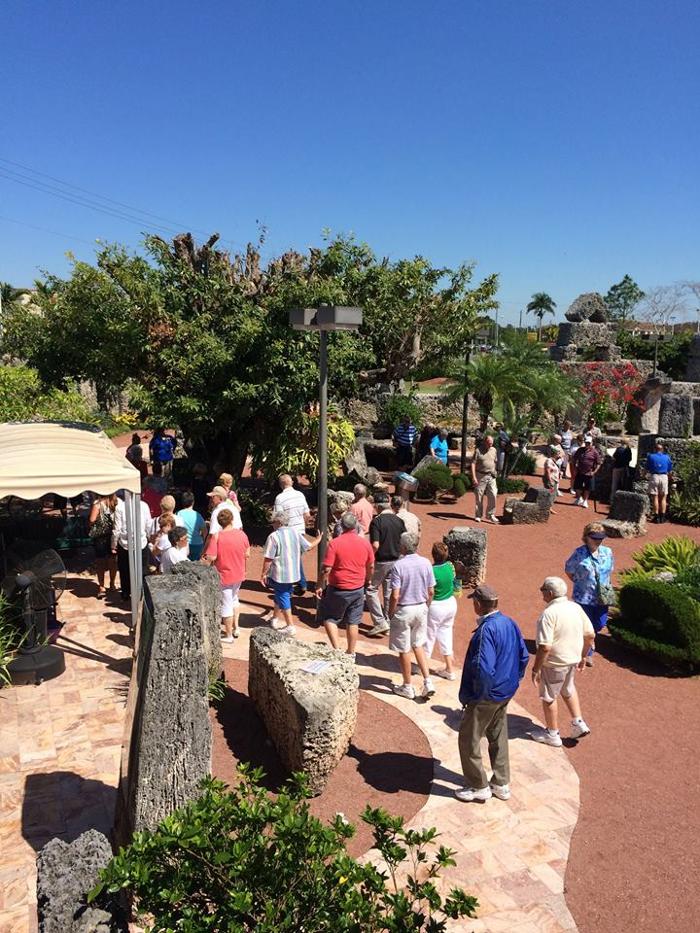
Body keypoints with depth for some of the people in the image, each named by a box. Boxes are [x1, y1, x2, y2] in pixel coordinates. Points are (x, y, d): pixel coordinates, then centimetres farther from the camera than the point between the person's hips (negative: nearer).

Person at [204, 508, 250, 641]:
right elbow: (247, 554, -1)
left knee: (226, 605, 8)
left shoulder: (216, 536, -21)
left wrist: (205, 558, -2)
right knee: (234, 598, 27)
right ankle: (236, 628, 33)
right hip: (239, 575, 4)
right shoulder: (241, 534, -8)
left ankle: (228, 635, 19)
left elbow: (211, 557, -25)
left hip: (224, 576, -4)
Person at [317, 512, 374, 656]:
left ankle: (337, 649, 5)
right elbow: (371, 567, 8)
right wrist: (366, 582, 23)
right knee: (353, 622, 14)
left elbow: (326, 569, -16)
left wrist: (321, 586, -4)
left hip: (338, 590, -4)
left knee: (329, 618, 14)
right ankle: (350, 653, 24)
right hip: (358, 590, 4)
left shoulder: (335, 543, -15)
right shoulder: (365, 543, -2)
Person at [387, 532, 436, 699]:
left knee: (404, 650, 10)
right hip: (421, 608, 5)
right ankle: (427, 681, 14)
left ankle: (407, 687, 22)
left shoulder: (399, 565, -19)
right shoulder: (425, 563, -5)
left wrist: (390, 614, -4)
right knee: (418, 645, 22)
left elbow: (395, 596, -19)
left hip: (403, 610, -5)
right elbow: (431, 591, 1)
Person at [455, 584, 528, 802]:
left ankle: (479, 787, 20)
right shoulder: (510, 623, 0)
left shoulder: (486, 630, -27)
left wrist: (477, 694, -18)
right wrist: (514, 681, 17)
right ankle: (501, 784, 34)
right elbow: (523, 656, 10)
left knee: (468, 740, 9)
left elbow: (483, 669, -32)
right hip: (506, 694, 9)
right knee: (499, 738, 22)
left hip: (486, 697, -9)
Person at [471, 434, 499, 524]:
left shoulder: (494, 450, 9)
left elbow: (496, 463, 17)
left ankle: (491, 515, 7)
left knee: (492, 495, -4)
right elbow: (473, 463, -9)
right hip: (480, 476, -3)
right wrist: (474, 477, -17)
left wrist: (495, 473, 14)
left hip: (491, 476, 3)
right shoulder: (478, 451, -5)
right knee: (479, 497, 4)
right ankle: (478, 515, 17)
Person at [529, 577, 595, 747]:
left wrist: (536, 669, -18)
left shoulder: (549, 614, -26)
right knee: (568, 690, 32)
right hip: (573, 660, 7)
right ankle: (578, 723, 30)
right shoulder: (576, 607, -3)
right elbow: (590, 635, 5)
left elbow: (545, 647, -28)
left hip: (554, 663, -7)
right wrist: (583, 657, 17)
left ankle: (552, 734, 28)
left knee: (549, 697, 14)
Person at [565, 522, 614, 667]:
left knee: (600, 624, 14)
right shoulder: (579, 554, -15)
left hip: (602, 597, 4)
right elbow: (569, 571, -4)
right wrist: (580, 583, -4)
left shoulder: (607, 552, -1)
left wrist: (608, 587, 5)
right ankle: (588, 654, 27)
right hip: (584, 597, -4)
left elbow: (610, 571, 12)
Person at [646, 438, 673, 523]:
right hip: (664, 477, 2)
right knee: (663, 498, 9)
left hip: (654, 476, -2)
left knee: (655, 498, 4)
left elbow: (647, 468, 2)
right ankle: (662, 517, 9)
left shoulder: (651, 456, -6)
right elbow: (670, 468, 8)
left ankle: (656, 517, 3)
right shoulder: (667, 457, 0)